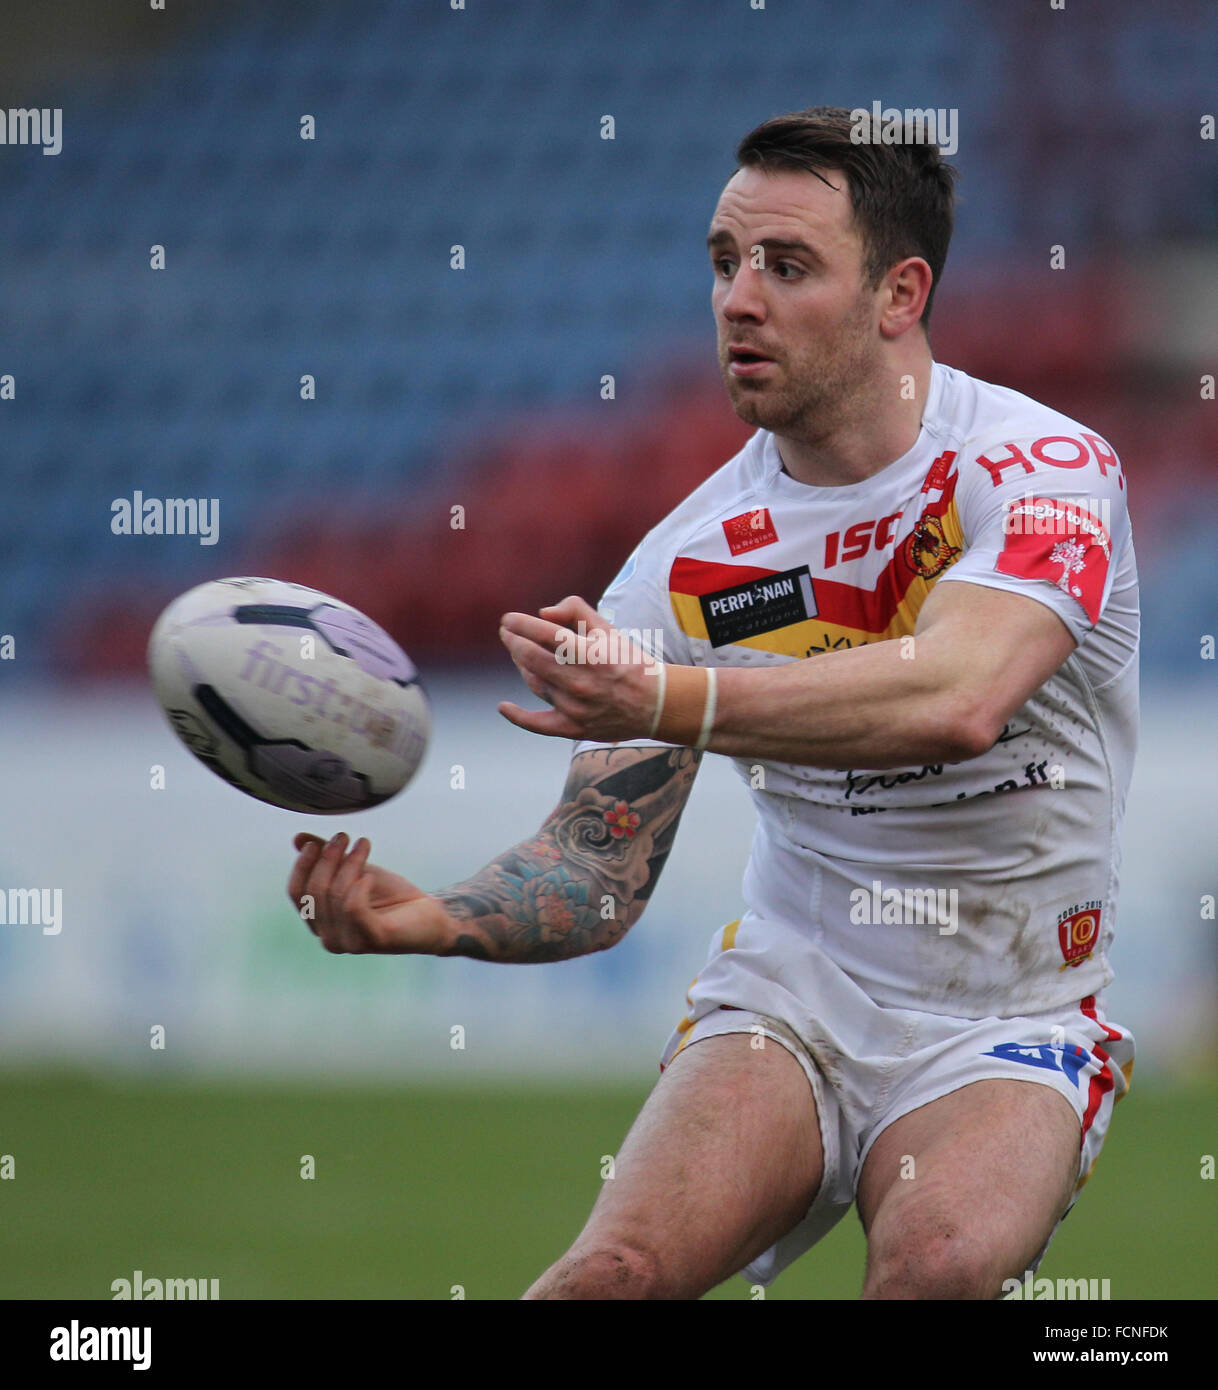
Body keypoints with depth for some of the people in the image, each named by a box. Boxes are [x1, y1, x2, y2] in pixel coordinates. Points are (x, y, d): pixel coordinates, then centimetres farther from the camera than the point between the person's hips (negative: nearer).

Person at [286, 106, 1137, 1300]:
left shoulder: (1042, 466, -12)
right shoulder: (691, 555, -1)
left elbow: (958, 698, -33)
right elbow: (600, 870, 0)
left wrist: (665, 698, -44)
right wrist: (423, 919, -22)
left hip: (1012, 1021, -2)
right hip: (789, 997, 3)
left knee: (941, 1264, -33)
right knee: (616, 1271, -23)